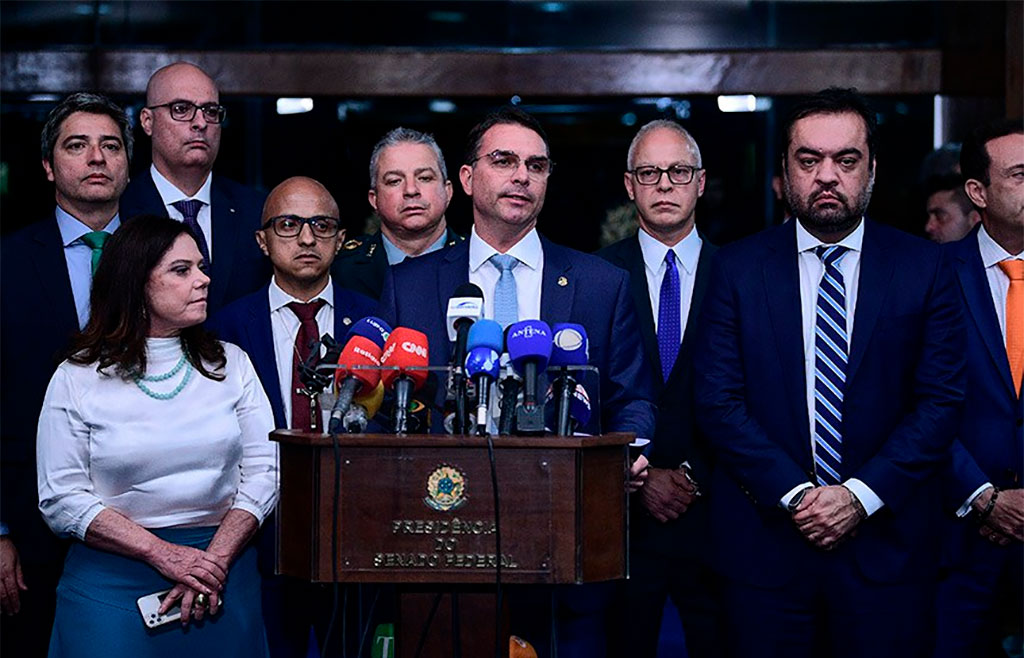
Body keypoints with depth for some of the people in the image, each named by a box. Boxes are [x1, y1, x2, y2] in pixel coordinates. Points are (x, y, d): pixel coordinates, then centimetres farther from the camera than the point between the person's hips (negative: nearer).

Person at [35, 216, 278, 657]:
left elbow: (264, 471, 0)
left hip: (224, 571, 2)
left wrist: (213, 562, -12)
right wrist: (162, 554, -15)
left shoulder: (230, 364, 6)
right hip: (113, 579, -2)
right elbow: (61, 498, -7)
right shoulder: (77, 380, -1)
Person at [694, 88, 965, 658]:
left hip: (887, 543, 0)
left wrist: (862, 495, -12)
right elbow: (719, 402, -2)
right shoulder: (737, 269, 3)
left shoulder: (924, 267, 3)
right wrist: (795, 495, -12)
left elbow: (942, 400, -2)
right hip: (767, 542, 0)